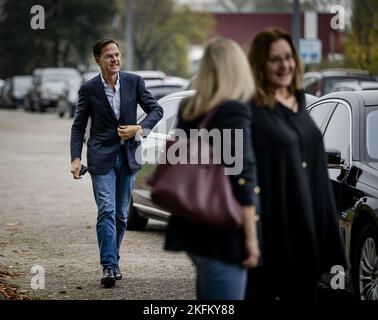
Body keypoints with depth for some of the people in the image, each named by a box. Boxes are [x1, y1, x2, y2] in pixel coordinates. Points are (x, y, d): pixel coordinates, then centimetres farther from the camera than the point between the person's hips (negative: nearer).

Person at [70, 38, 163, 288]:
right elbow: (79, 126, 1)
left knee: (121, 214, 9)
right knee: (107, 211, -13)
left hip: (128, 156, 3)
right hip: (102, 157, -3)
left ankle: (113, 260, 22)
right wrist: (76, 158, -10)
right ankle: (109, 266, -17)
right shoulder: (89, 89, -4)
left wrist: (139, 128, -14)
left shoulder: (134, 82, 1)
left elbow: (156, 110, 4)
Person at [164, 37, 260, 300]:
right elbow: (243, 178, -16)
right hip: (222, 230, -8)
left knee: (208, 292, 18)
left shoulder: (188, 109, 9)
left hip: (192, 226, 8)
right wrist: (251, 237, -14)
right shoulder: (235, 111, -13)